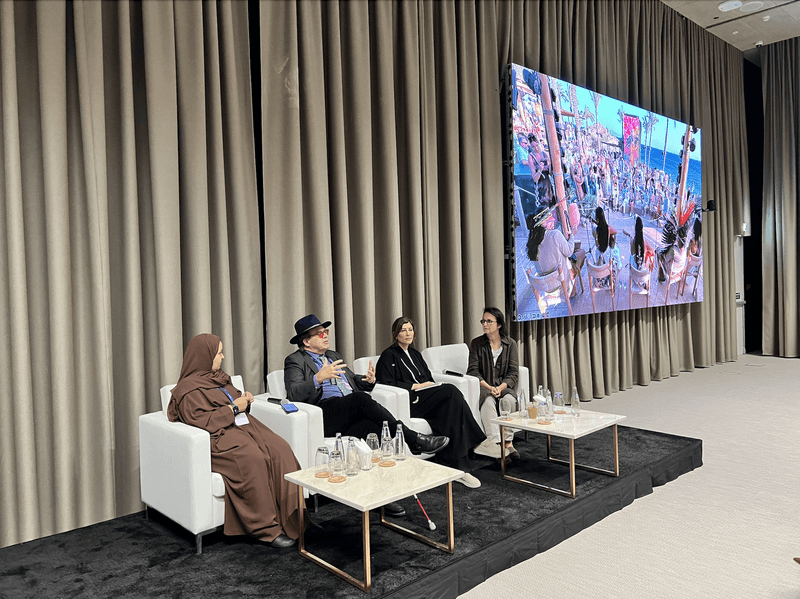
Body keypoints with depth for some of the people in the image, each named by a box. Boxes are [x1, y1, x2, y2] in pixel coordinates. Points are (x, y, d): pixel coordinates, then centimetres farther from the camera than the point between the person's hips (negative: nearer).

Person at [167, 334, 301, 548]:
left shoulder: (219, 377, 21)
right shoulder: (189, 389, -5)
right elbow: (201, 421, -16)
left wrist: (244, 400, 9)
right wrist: (233, 408, -12)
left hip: (242, 425, 8)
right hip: (219, 436, -8)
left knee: (281, 449, -19)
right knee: (253, 458, -34)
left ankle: (288, 518, -15)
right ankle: (266, 529, -24)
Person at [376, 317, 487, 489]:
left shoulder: (415, 354, 29)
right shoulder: (389, 355, 6)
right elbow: (387, 384, -7)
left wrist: (431, 385, 1)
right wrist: (416, 386, -10)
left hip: (426, 400, 6)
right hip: (408, 402, -6)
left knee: (451, 406, -29)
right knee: (451, 391, -28)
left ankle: (454, 465, -31)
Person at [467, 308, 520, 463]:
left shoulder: (510, 343, 5)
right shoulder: (476, 343, 2)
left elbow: (513, 372, 0)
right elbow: (473, 371, -5)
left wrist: (500, 387, -18)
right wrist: (489, 387, -19)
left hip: (504, 386, 1)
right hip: (483, 386, -1)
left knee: (510, 399, -31)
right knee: (488, 401, -33)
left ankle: (508, 443, -28)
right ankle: (496, 445, -37)